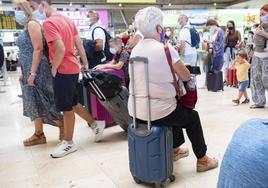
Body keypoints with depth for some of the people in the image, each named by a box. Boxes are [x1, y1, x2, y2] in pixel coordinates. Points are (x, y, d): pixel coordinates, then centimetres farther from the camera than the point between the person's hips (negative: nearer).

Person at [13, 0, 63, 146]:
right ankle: (38, 134, 19)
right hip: (28, 71, 10)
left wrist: (32, 73, -22)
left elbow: (38, 49, -19)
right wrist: (24, 73, 20)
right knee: (34, 102, 11)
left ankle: (63, 125, 11)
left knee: (42, 102, -4)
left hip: (37, 71, -10)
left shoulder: (32, 24, -11)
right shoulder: (26, 27, 17)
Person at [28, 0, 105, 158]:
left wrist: (53, 70, -14)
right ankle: (95, 124, 28)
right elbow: (79, 43, 13)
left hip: (63, 70, -9)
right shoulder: (66, 19, 12)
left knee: (66, 107, 2)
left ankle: (69, 143, 16)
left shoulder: (48, 23, -16)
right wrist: (85, 63, 17)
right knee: (72, 103, 20)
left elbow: (60, 49, -25)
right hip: (72, 68, 9)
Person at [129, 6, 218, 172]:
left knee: (177, 110, 35)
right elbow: (186, 76, -6)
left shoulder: (135, 49, 5)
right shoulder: (166, 49, -16)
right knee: (192, 117, 20)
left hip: (136, 110, 7)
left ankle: (175, 149, 47)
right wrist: (179, 66, 13)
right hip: (157, 111, -7)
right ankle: (202, 160, 32)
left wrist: (171, 71, 17)